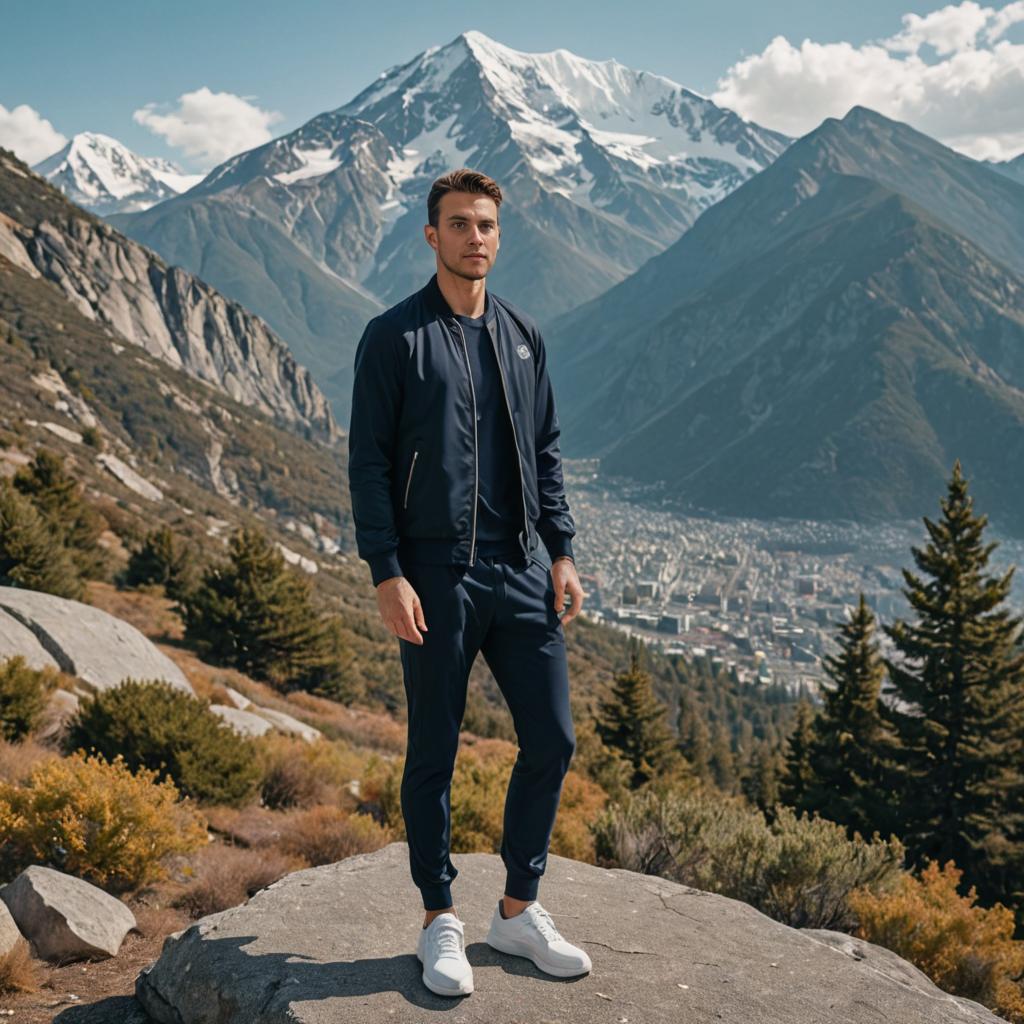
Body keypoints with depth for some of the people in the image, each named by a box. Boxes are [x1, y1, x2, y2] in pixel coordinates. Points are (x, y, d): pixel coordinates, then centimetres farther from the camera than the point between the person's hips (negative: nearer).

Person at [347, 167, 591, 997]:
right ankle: (441, 923, 22)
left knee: (551, 740, 7)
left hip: (522, 571, 5)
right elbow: (368, 462, -6)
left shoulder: (523, 335, 12)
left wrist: (562, 553, 8)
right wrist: (387, 573, -13)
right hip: (436, 577, -5)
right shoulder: (394, 337, -3)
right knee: (434, 754, 5)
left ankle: (519, 911, 24)